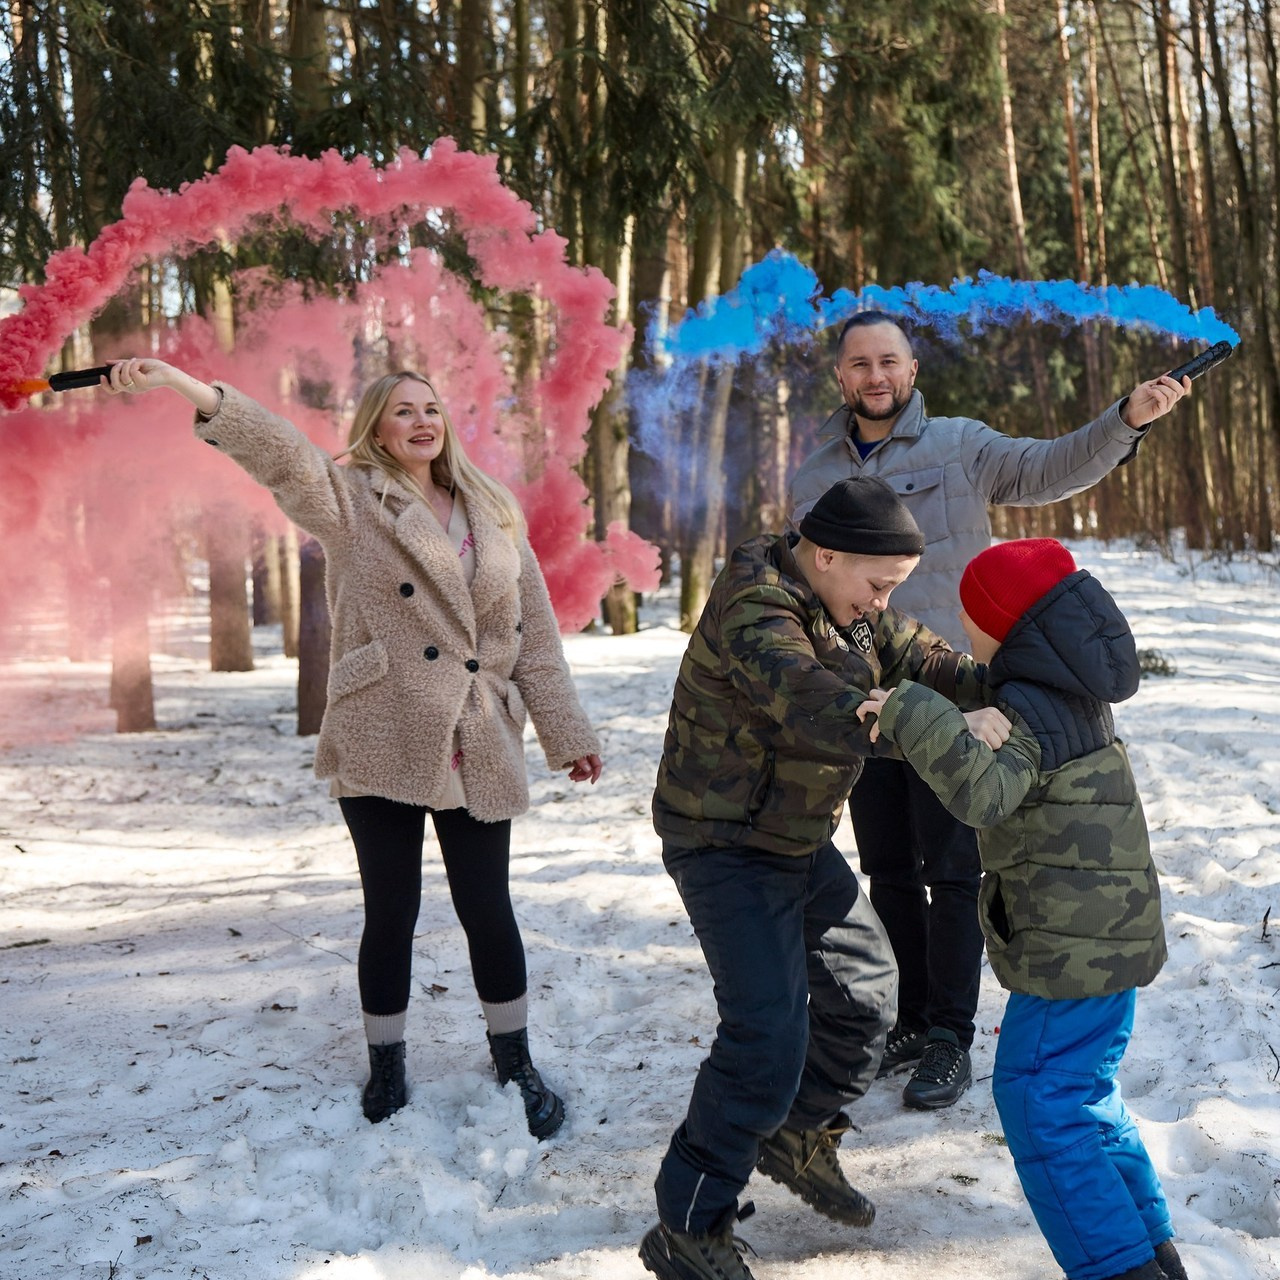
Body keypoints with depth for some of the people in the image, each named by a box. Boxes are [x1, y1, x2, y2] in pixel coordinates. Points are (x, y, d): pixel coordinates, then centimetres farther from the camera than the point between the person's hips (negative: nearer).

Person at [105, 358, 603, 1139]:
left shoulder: (494, 514, 12)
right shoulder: (351, 499, 1)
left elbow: (535, 630, 12)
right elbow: (284, 453, -17)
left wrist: (565, 734, 10)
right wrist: (190, 389, -34)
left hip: (478, 751, 3)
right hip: (381, 745, -2)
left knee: (489, 909, 7)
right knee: (391, 911, 6)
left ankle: (516, 1066, 24)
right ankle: (386, 1070, 25)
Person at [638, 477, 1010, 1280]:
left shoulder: (847, 603, 3)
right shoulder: (755, 616, -28)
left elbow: (917, 655, 5)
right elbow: (824, 710, -43)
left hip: (799, 842, 10)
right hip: (727, 847, -10)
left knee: (866, 993, 18)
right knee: (767, 1036, -16)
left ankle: (799, 1140, 38)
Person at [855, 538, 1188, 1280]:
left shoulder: (1030, 709, -19)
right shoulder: (1074, 692, 11)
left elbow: (985, 791, -37)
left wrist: (913, 717, -40)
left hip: (1074, 947, -10)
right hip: (1109, 937, 10)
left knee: (1039, 1101, -3)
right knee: (1081, 1094, 21)